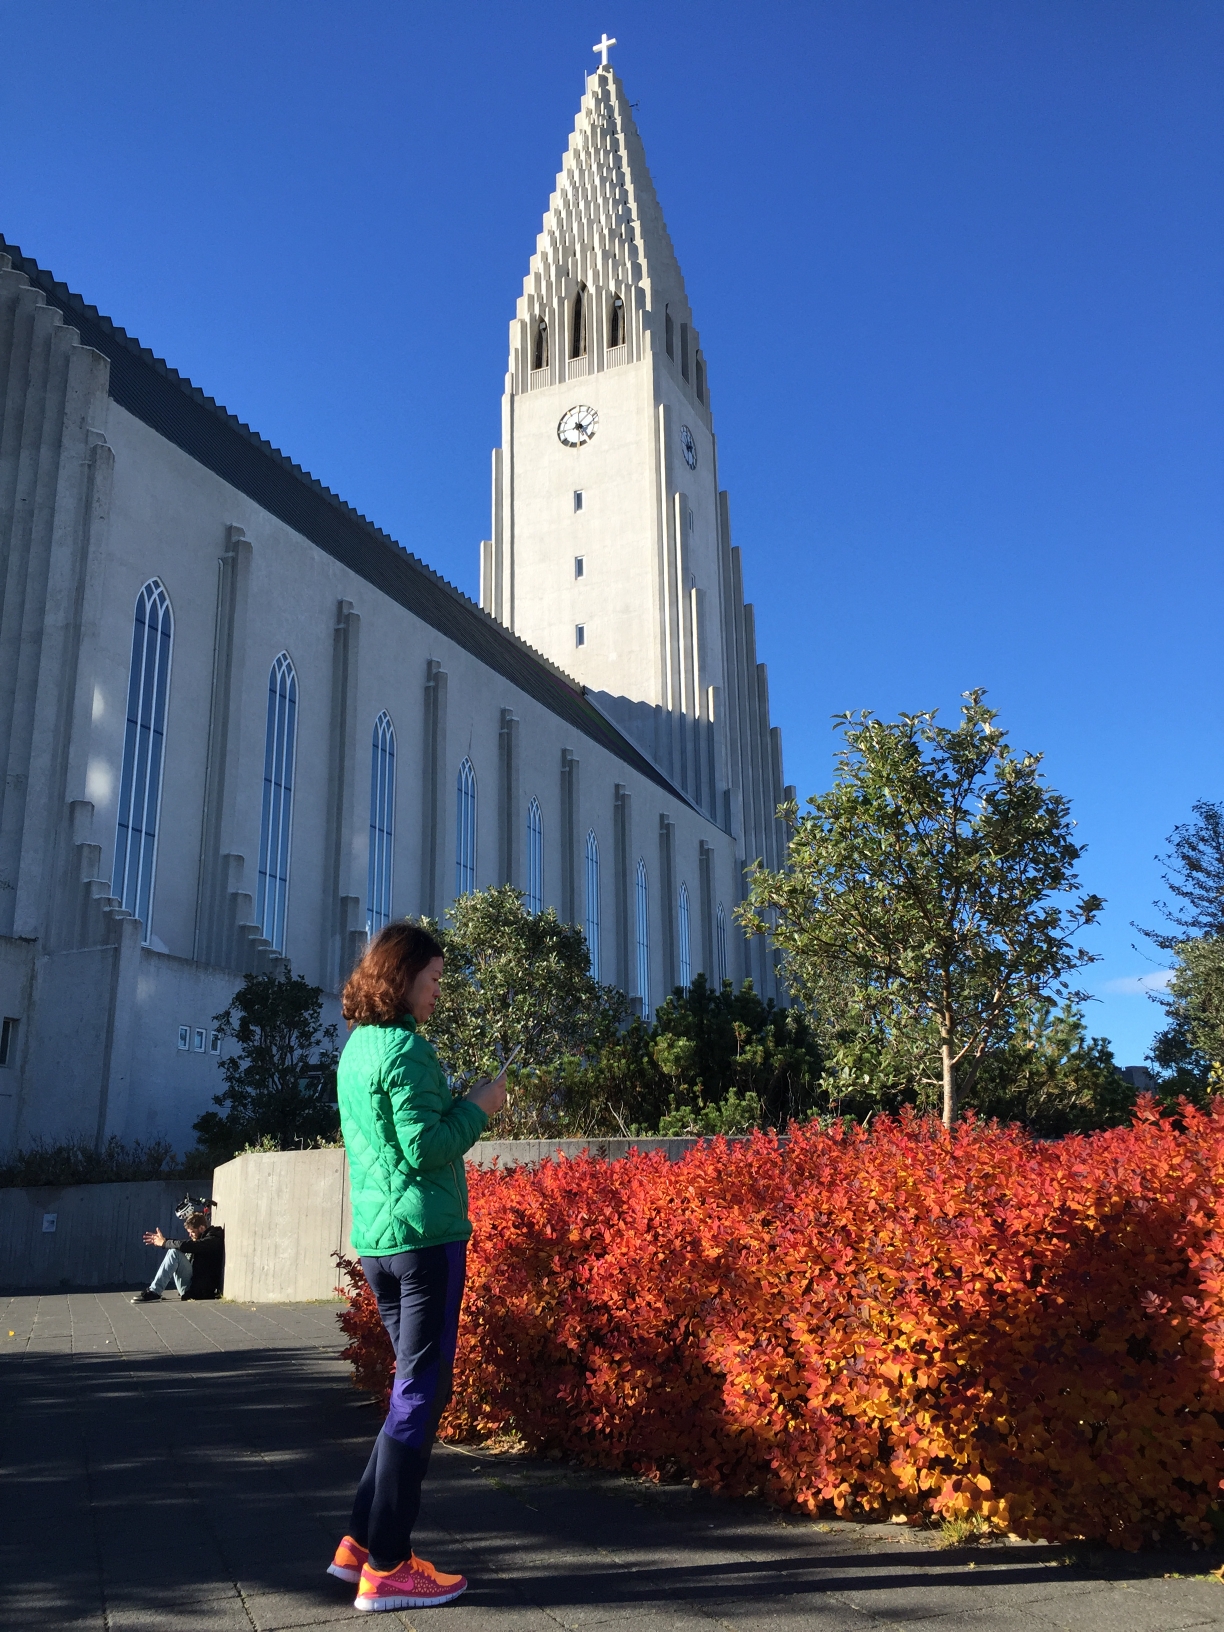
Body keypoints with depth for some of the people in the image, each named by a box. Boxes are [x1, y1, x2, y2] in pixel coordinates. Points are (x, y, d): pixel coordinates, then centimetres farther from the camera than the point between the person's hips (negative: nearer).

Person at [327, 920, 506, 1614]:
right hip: (424, 1235, -9)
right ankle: (386, 1569, 7)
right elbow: (425, 1148, -20)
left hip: (376, 1240, 9)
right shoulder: (406, 1048, -14)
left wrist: (458, 1107, 15)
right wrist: (477, 1107, -7)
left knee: (417, 1388, 18)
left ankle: (364, 1541, 22)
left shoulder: (355, 1049, 14)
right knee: (419, 1395, 0)